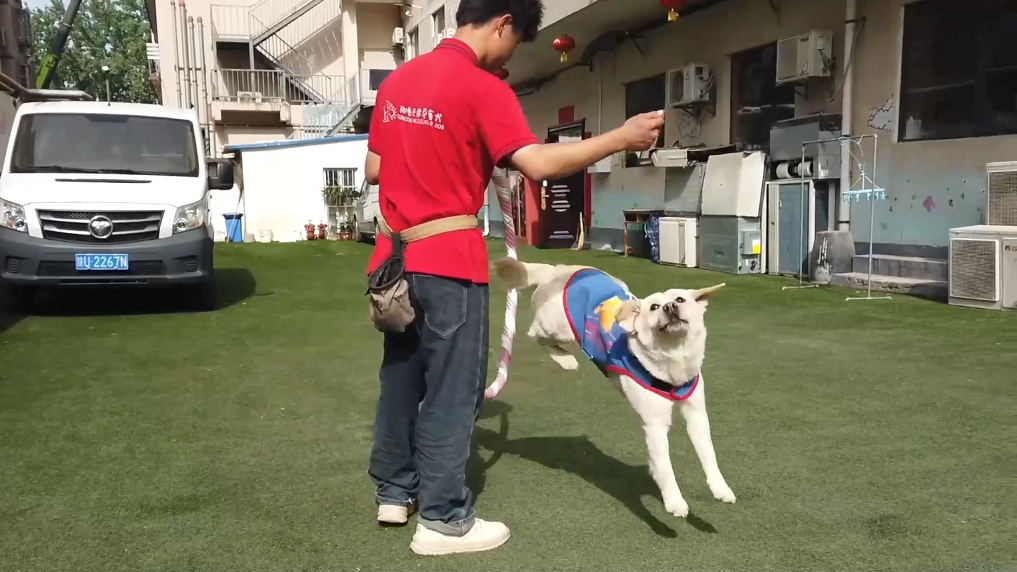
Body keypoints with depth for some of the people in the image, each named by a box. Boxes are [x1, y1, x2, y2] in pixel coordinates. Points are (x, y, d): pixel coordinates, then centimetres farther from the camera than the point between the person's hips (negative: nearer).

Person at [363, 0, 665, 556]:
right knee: (452, 389, 2)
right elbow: (538, 163, -21)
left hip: (395, 256, 8)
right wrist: (621, 138, -14)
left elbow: (373, 169, 16)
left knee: (401, 376, 18)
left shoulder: (396, 81, 11)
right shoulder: (482, 88, -12)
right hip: (448, 261, -8)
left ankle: (394, 490, 31)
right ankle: (443, 520, 11)